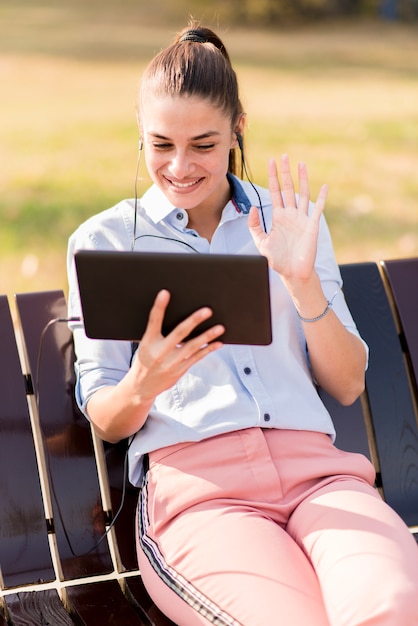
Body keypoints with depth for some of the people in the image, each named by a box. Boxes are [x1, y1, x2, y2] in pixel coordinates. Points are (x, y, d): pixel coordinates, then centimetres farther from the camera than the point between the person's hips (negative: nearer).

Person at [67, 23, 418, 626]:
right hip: (194, 485, -2)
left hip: (314, 466, 2)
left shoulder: (291, 220, 19)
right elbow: (106, 420, 9)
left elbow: (347, 385, 13)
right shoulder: (103, 240, 13)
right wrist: (143, 384, -15)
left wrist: (303, 281, -3)